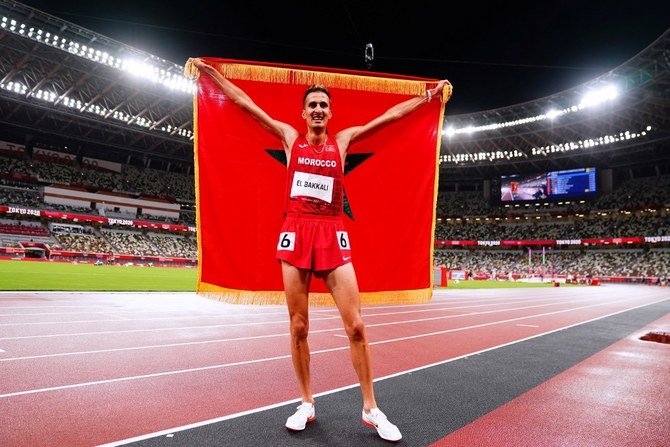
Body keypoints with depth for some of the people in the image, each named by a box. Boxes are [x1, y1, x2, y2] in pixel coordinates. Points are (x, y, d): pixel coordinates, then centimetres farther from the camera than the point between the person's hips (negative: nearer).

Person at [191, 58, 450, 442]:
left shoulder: (343, 140, 13)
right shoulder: (290, 137, 13)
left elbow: (390, 116, 17)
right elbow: (246, 103, 16)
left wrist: (427, 96, 18)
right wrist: (212, 73, 19)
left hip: (333, 236, 0)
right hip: (296, 233, 1)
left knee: (356, 327, -3)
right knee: (299, 328, 5)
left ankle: (371, 409, 12)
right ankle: (307, 404, 23)